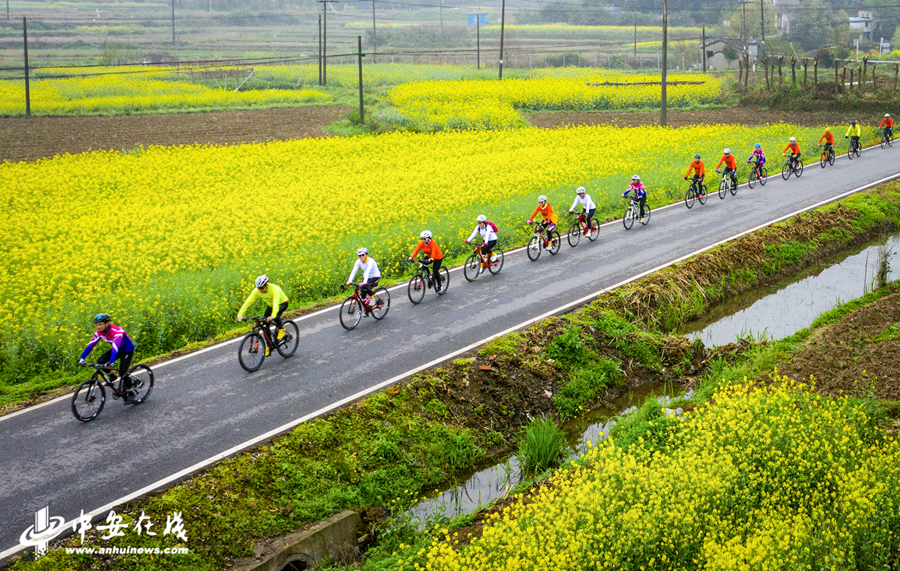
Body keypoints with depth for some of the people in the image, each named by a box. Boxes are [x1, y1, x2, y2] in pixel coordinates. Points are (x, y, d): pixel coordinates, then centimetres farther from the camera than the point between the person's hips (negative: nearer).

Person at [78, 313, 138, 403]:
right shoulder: (99, 332, -14)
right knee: (100, 361, -16)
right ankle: (113, 374, 9)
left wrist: (111, 362, -58)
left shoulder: (117, 331, -35)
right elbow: (91, 344, -15)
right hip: (116, 350, 7)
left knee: (122, 373, -17)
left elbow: (116, 346, -46)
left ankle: (131, 393, 4)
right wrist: (82, 358, -25)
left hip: (127, 350, -7)